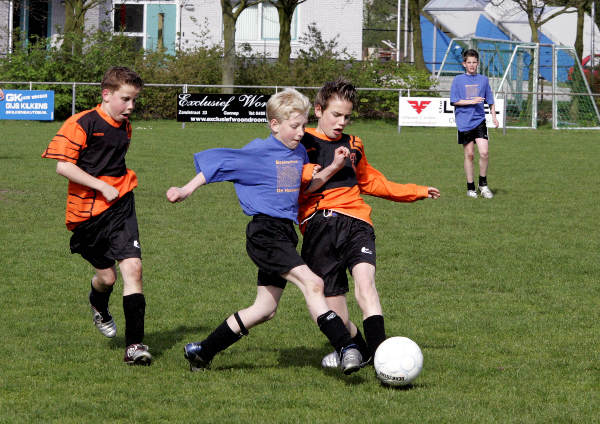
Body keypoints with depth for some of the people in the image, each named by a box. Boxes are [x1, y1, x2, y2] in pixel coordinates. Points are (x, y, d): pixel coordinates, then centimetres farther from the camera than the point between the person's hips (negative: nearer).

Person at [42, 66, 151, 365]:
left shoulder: (124, 127, 11)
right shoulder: (82, 124, -11)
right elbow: (63, 166, -17)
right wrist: (102, 187, -18)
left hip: (120, 206, 4)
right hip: (88, 211, -4)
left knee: (132, 267, -14)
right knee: (106, 276, 7)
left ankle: (135, 345, -13)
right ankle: (99, 307, 47)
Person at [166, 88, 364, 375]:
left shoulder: (299, 152, 13)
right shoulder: (260, 152, -8)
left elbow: (307, 186, 25)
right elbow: (216, 162, -3)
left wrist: (333, 168, 10)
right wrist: (187, 190, -5)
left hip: (284, 233, 9)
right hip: (265, 232, -9)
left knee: (264, 310, 12)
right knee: (312, 283, -24)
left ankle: (202, 352, 23)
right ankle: (345, 348, -31)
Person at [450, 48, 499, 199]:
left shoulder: (483, 79, 10)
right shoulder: (458, 80, 2)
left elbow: (490, 101, 17)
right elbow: (454, 101, -3)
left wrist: (494, 117, 6)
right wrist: (471, 102, -12)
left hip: (479, 120, 2)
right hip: (464, 122, -1)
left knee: (484, 152, -12)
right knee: (469, 155, 2)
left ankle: (483, 184, 5)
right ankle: (470, 187, 13)